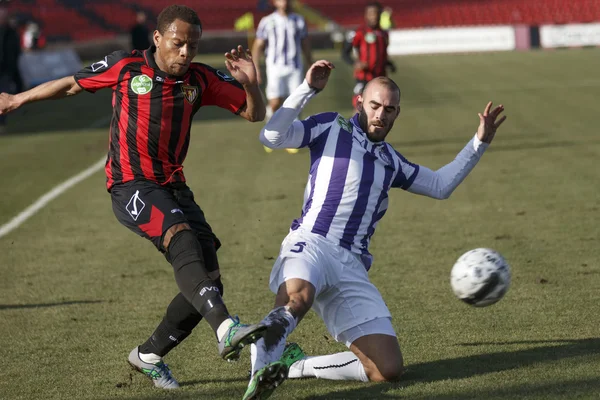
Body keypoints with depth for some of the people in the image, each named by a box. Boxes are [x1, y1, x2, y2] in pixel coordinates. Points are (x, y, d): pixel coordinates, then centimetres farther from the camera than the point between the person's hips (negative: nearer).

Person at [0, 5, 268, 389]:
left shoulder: (201, 80, 4)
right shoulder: (125, 67, -3)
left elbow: (255, 113, 7)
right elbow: (71, 85, 12)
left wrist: (250, 83, -16)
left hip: (174, 185, 5)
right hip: (131, 185, -5)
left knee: (208, 282, -1)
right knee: (182, 238, -34)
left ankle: (149, 355, 21)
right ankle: (226, 329, -54)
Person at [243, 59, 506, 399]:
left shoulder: (391, 161, 25)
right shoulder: (332, 127, 9)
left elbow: (440, 185, 34)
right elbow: (272, 137, -3)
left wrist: (479, 143, 27)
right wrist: (309, 90, -10)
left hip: (352, 266, 6)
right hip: (311, 244, -6)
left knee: (388, 369, -7)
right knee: (298, 298, -45)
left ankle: (294, 366, 2)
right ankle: (260, 370, -35)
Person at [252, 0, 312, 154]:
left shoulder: (299, 20, 8)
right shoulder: (267, 22, -1)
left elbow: (305, 45, 15)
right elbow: (258, 46, 2)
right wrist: (256, 70, -5)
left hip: (295, 69, 2)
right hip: (276, 67, -2)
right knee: (275, 103, -10)